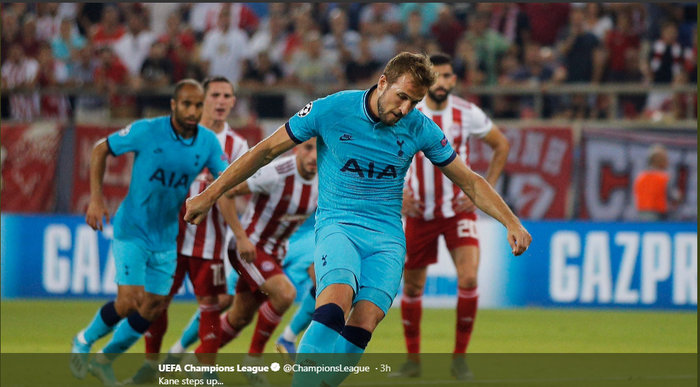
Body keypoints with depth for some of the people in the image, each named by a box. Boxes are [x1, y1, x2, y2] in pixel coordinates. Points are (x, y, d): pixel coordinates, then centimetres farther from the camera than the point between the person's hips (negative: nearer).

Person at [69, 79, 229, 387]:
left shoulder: (208, 142, -6)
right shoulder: (147, 131, -16)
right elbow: (100, 150, -5)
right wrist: (96, 199, -12)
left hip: (166, 237, 5)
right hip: (132, 230, -5)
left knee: (153, 308, 5)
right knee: (130, 301, -15)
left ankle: (105, 360, 24)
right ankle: (85, 341, 13)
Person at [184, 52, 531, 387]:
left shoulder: (420, 128, 1)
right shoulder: (331, 110, -7)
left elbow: (469, 182, 13)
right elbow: (266, 151, 2)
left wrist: (512, 222, 3)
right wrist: (209, 195, 4)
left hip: (387, 235, 3)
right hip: (337, 224, -3)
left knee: (365, 320, -22)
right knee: (337, 299, -32)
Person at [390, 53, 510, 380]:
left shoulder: (468, 114, -7)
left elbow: (501, 146, 8)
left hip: (459, 209, -1)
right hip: (419, 214, 1)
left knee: (468, 279, -19)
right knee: (412, 287, 6)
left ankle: (460, 357, -4)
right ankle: (413, 361, 23)